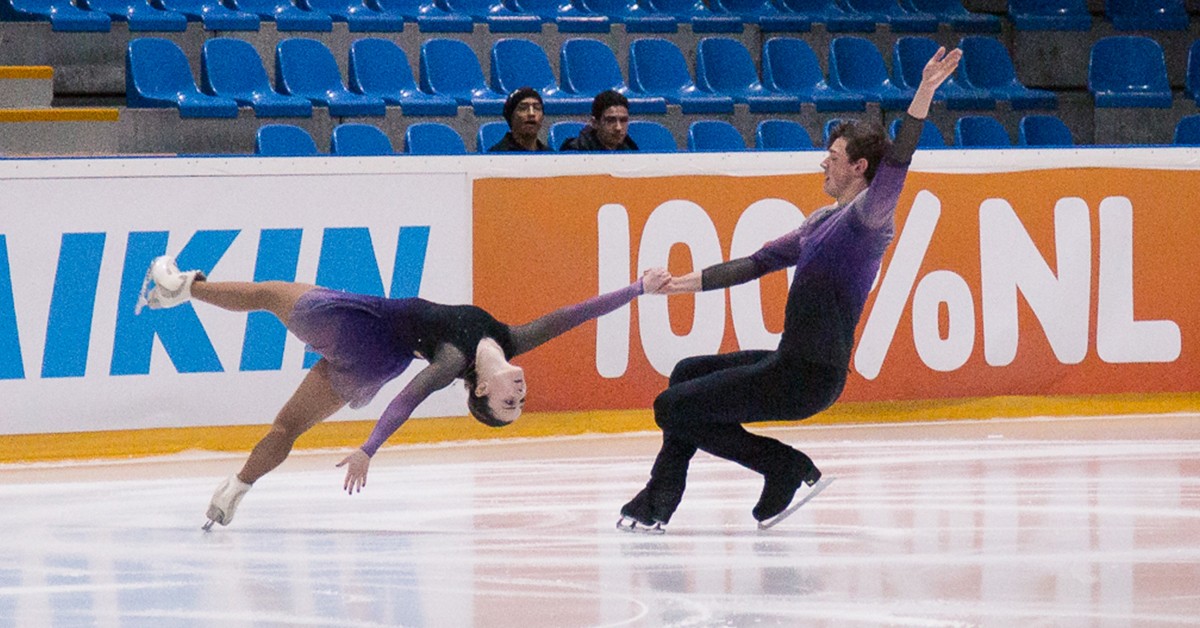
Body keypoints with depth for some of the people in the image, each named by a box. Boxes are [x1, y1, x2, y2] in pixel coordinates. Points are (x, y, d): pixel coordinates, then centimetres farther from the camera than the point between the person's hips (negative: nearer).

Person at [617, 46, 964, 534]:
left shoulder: (868, 216, -13)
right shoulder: (825, 220, 16)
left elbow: (894, 166, -32)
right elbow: (761, 262, 22)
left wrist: (923, 96, -44)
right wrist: (685, 283, 21)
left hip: (808, 378, -10)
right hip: (792, 364, 10)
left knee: (673, 407, -4)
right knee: (688, 373, 27)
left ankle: (787, 467, 1)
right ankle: (656, 503, 28)